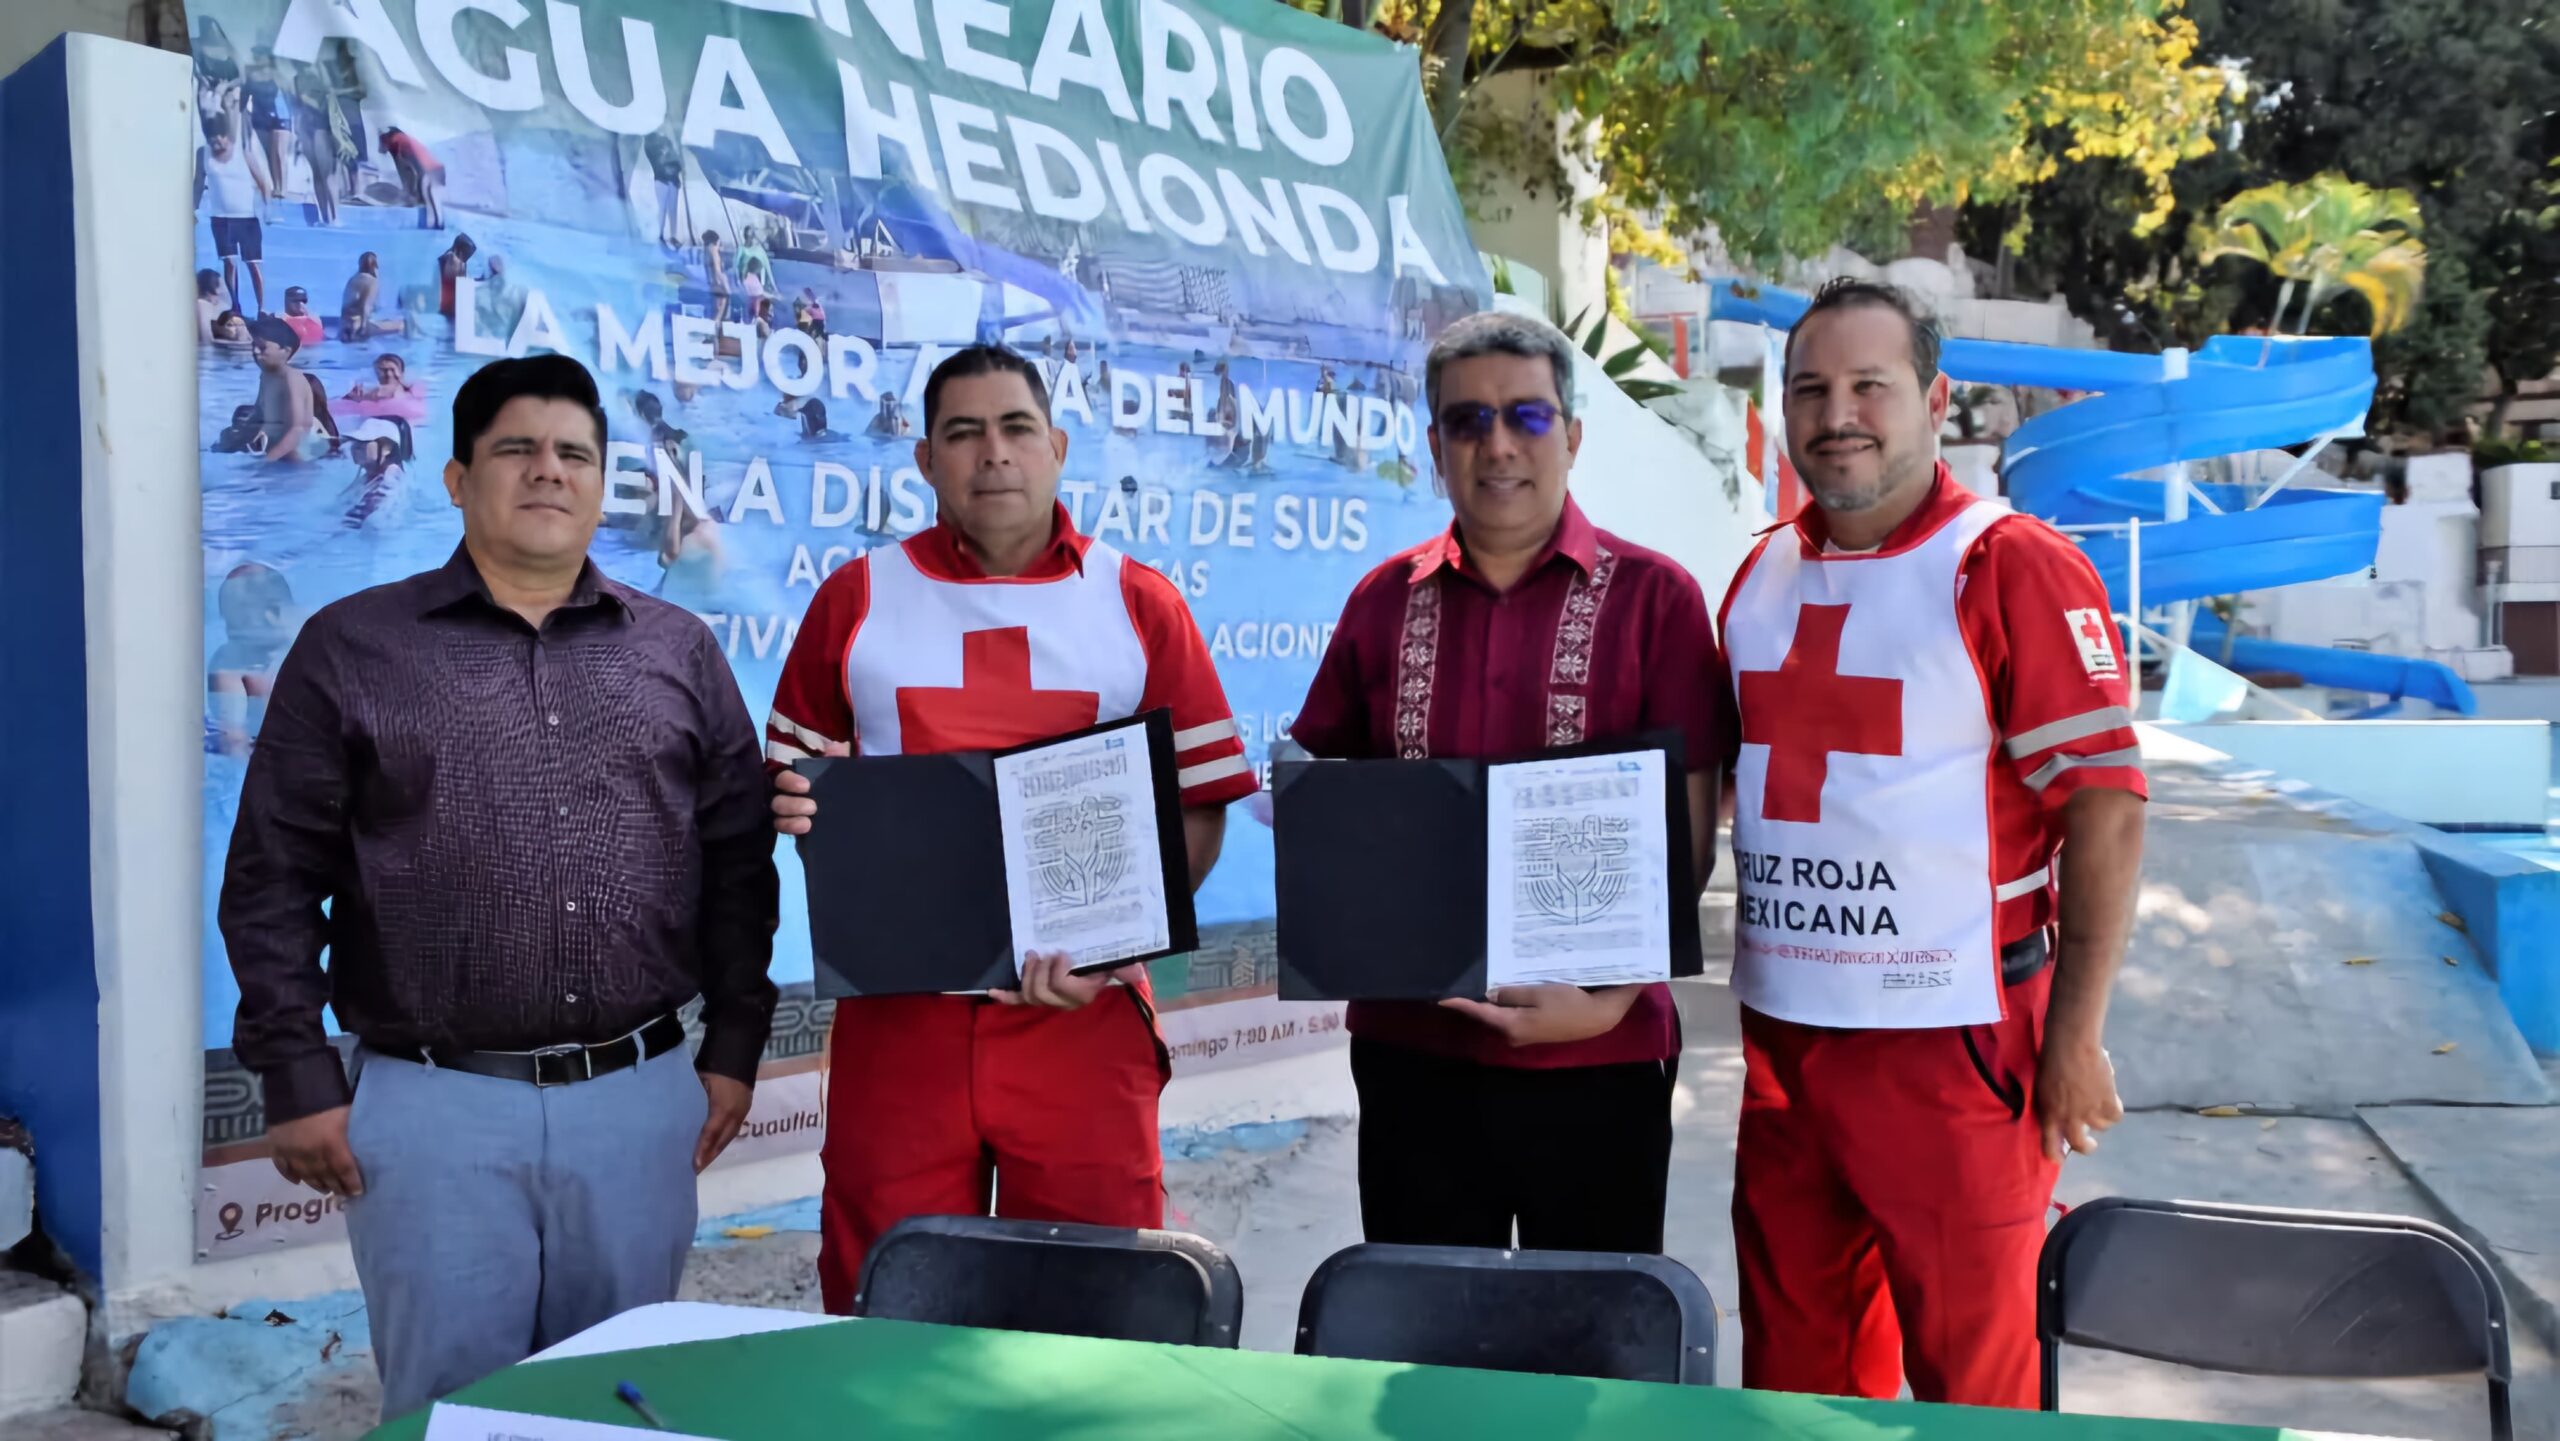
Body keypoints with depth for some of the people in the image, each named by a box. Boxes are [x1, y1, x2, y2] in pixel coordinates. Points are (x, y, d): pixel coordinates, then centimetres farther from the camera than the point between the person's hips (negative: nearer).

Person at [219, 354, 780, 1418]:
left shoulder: (680, 652, 8)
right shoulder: (351, 648, 2)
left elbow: (737, 866, 10)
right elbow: (273, 880, 2)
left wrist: (734, 1047, 6)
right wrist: (298, 1079, -3)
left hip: (642, 1100, 2)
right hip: (431, 1106, -2)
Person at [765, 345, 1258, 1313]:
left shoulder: (1141, 606, 5)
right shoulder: (855, 601, 7)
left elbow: (1198, 807, 3)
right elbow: (799, 790, 14)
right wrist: (799, 810, -10)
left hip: (1082, 1017, 0)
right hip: (898, 1016, 1)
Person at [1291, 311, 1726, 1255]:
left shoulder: (1654, 597, -2)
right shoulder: (1383, 601, 7)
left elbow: (1689, 832, -4)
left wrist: (1608, 999, -15)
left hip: (1598, 1059, -2)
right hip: (1408, 1047, 3)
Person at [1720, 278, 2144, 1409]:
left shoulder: (2015, 570, -9)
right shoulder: (1761, 575, 10)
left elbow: (2104, 807, -11)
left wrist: (2075, 1036, -13)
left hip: (1956, 1048, -6)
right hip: (1780, 1035, 6)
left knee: (1969, 1372, 7)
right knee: (1792, 1360, 16)